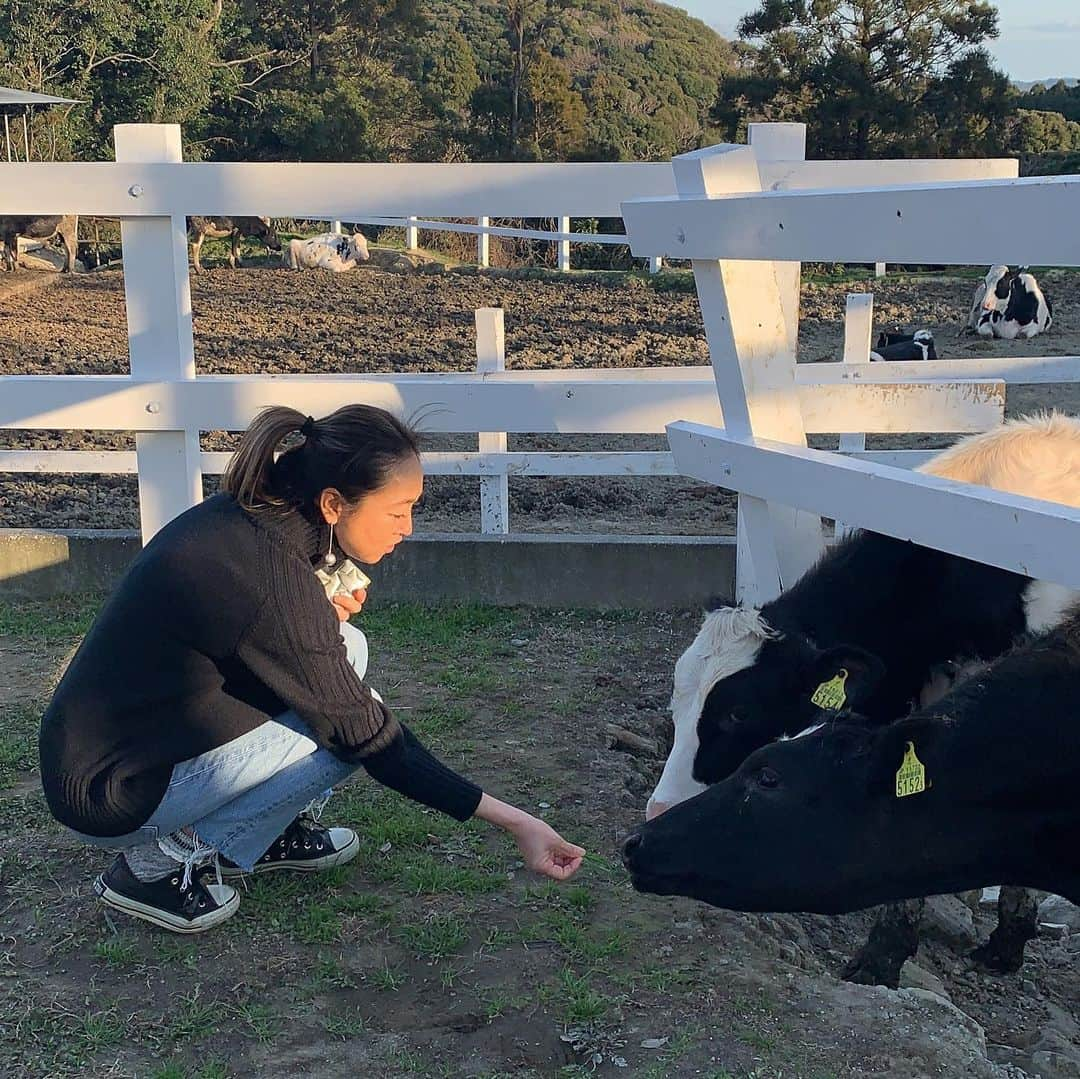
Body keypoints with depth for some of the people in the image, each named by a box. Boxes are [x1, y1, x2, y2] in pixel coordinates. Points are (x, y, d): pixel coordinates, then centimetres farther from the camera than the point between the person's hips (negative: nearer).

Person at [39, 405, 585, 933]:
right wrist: (514, 822, -18)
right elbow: (371, 738, -22)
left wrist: (323, 609, -6)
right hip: (106, 794, -8)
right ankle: (162, 861, -4)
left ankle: (275, 831, 14)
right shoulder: (270, 578, -29)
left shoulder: (245, 516, -4)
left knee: (344, 649, 2)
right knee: (342, 728, -13)